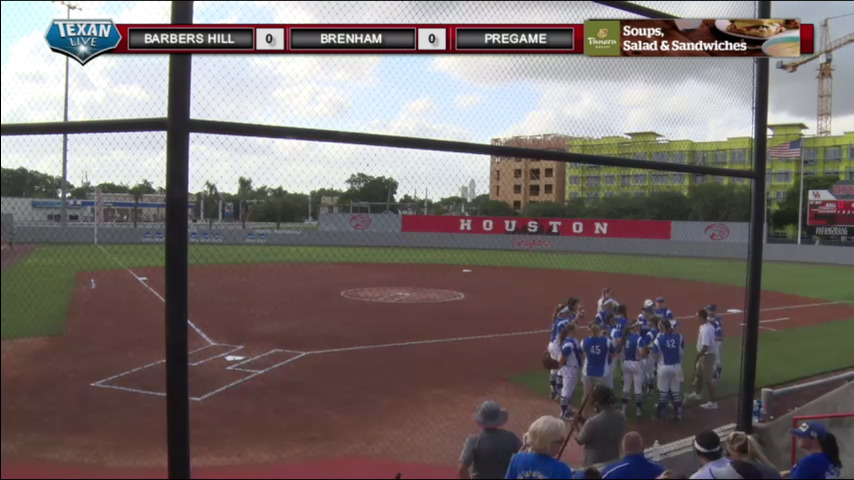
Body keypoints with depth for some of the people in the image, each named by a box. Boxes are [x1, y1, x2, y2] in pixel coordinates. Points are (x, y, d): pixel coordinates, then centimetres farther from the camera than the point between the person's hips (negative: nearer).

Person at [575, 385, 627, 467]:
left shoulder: (593, 422, -29)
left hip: (594, 464, -6)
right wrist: (584, 422, 4)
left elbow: (580, 441, -13)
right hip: (613, 462, 6)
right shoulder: (621, 417, -9)